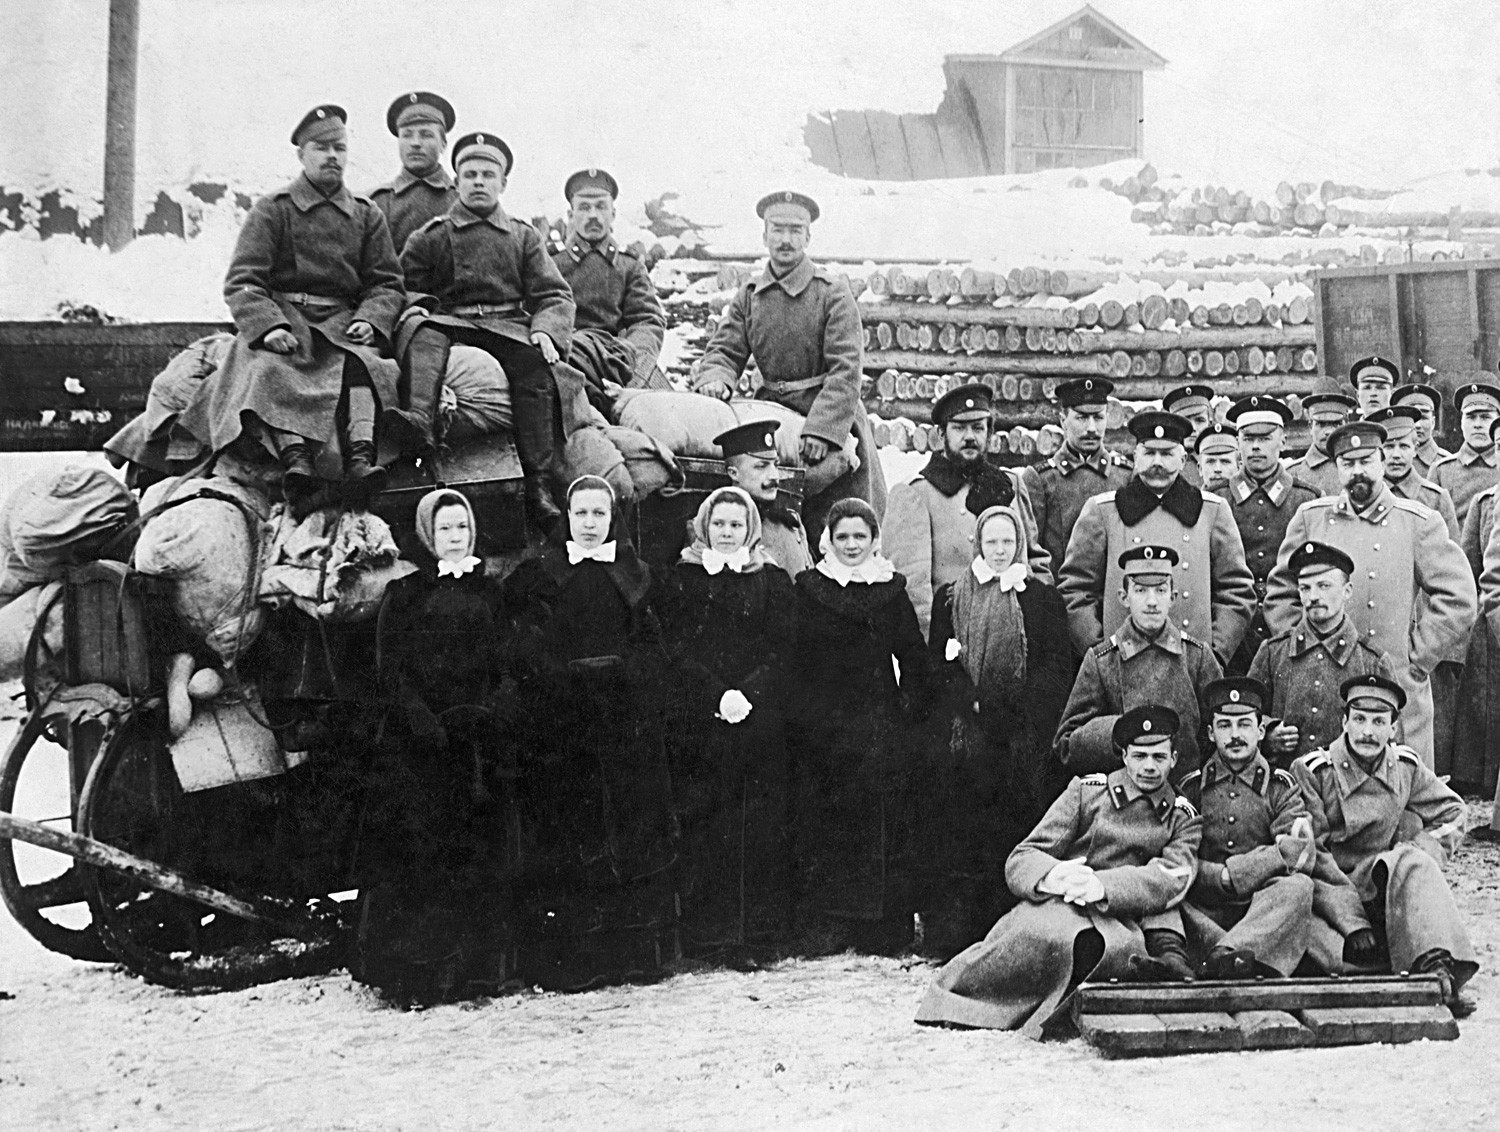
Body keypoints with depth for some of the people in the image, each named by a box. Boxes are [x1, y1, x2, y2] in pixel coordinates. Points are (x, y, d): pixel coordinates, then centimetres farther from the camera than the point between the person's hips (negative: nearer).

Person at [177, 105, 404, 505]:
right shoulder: (272, 210, 9)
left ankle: (360, 457, -50)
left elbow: (387, 284, 14)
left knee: (361, 361, -32)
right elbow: (242, 282, -1)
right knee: (270, 368, -34)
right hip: (280, 316, -2)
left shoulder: (367, 216, 19)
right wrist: (269, 325, -21)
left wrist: (370, 320, -9)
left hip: (342, 321, 2)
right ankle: (294, 456, -53)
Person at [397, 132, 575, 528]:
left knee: (534, 361, -34)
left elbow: (555, 295, 15)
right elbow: (404, 289, 17)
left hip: (510, 328, 0)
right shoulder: (431, 237, 20)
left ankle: (538, 483, -39)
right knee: (423, 332, -35)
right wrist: (415, 311, -8)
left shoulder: (523, 236, 22)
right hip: (448, 323, 0)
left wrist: (547, 332, -6)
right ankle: (419, 419, -62)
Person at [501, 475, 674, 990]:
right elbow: (524, 653, 0)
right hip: (559, 725, -1)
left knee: (633, 829, 0)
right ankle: (566, 955, 0)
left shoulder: (635, 575, 12)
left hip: (627, 723, 2)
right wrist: (571, 675, -11)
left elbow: (653, 648, 7)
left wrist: (614, 671, -6)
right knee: (562, 837, -4)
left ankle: (633, 946, 8)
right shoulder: (538, 575, 7)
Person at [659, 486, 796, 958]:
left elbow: (783, 649, 4)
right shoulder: (682, 579, 10)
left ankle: (760, 927, 5)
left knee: (761, 823, -2)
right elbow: (676, 647, 2)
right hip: (698, 718, 0)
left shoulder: (774, 581, 11)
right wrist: (717, 694, -11)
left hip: (761, 718, 0)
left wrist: (747, 694, -11)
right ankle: (705, 929, 1)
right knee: (702, 822, -4)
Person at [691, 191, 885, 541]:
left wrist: (821, 429, -26)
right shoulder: (748, 296, 9)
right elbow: (725, 350, 7)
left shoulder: (832, 292, -5)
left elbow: (846, 369, -14)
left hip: (831, 421, -3)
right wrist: (715, 377, -19)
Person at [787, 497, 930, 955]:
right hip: (821, 725, -1)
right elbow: (793, 659, 3)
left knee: (885, 824, -1)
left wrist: (911, 708, 2)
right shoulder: (807, 589, 6)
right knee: (820, 827, -3)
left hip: (881, 728, 1)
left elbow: (914, 658, 12)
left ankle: (886, 928, 5)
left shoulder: (892, 591, 11)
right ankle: (822, 928, 3)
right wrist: (801, 717, -5)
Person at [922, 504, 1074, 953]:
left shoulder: (1043, 598, 13)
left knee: (1020, 821, -7)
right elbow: (937, 661, 9)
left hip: (1025, 732, 0)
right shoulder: (950, 598, 15)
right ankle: (954, 927, -7)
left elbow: (1058, 667, 6)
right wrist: (970, 702, -6)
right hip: (967, 728, 0)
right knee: (961, 823, -9)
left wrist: (1018, 710, -7)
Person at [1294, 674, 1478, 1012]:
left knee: (1412, 861, -28)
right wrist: (1353, 925, -19)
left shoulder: (1406, 766, 9)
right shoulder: (1312, 771, -6)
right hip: (1336, 896, -3)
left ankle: (1437, 964, -44)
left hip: (1384, 887, 3)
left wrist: (1421, 863, 4)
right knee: (1408, 863, -29)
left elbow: (1451, 814, 23)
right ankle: (1432, 964, -41)